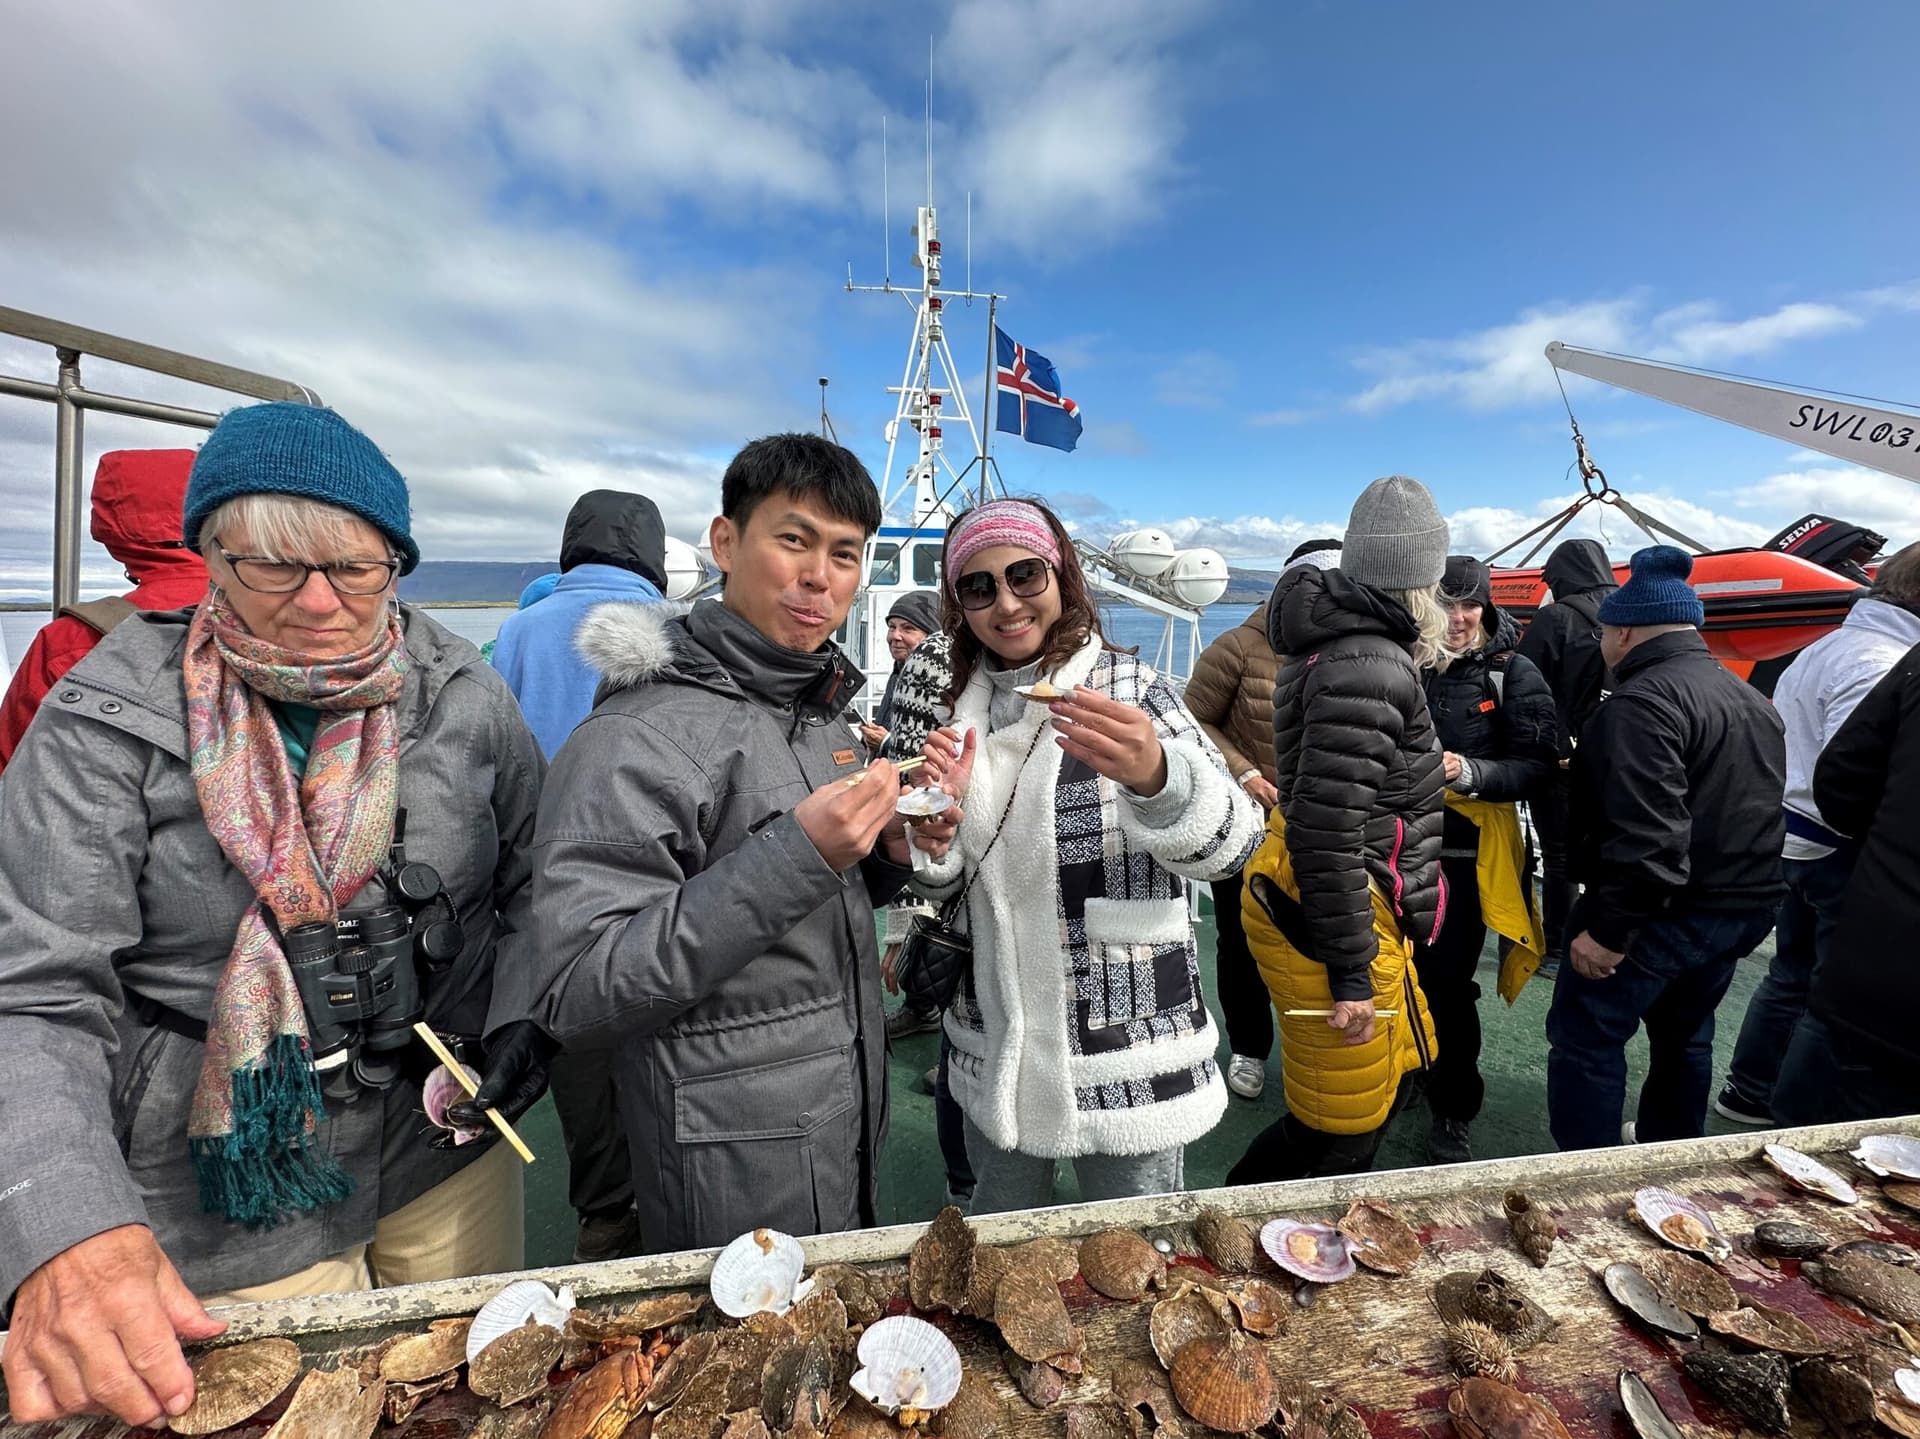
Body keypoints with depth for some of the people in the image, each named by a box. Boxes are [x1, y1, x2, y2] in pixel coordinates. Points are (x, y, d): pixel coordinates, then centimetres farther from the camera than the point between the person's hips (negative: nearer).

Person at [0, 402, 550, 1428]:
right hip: (229, 1210, -2)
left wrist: (522, 1025, -10)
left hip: (449, 1153, 2)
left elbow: (532, 874, 2)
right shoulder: (108, 724, -14)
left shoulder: (463, 695, -8)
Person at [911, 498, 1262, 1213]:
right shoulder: (961, 707, 2)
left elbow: (1230, 843, -20)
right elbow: (939, 886, 7)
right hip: (997, 1048, 4)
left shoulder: (1131, 689, -10)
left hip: (1129, 1056, -3)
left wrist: (1154, 774, -40)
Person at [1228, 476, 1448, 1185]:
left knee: (1388, 1084, 25)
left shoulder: (1350, 640, 7)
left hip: (1346, 904, 11)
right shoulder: (1368, 667, -25)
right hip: (1330, 918, -10)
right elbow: (1325, 828, -28)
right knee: (1342, 1132, 6)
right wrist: (1350, 971, -22)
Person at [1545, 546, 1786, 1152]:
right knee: (1683, 1036, 23)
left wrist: (1610, 930, -22)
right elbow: (1765, 811, 20)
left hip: (1665, 911, -10)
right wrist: (1746, 900, 25)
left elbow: (1648, 835, -27)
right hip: (1743, 907, 10)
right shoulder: (1752, 700, 15)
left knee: (1585, 1037, 0)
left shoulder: (1645, 700, -19)